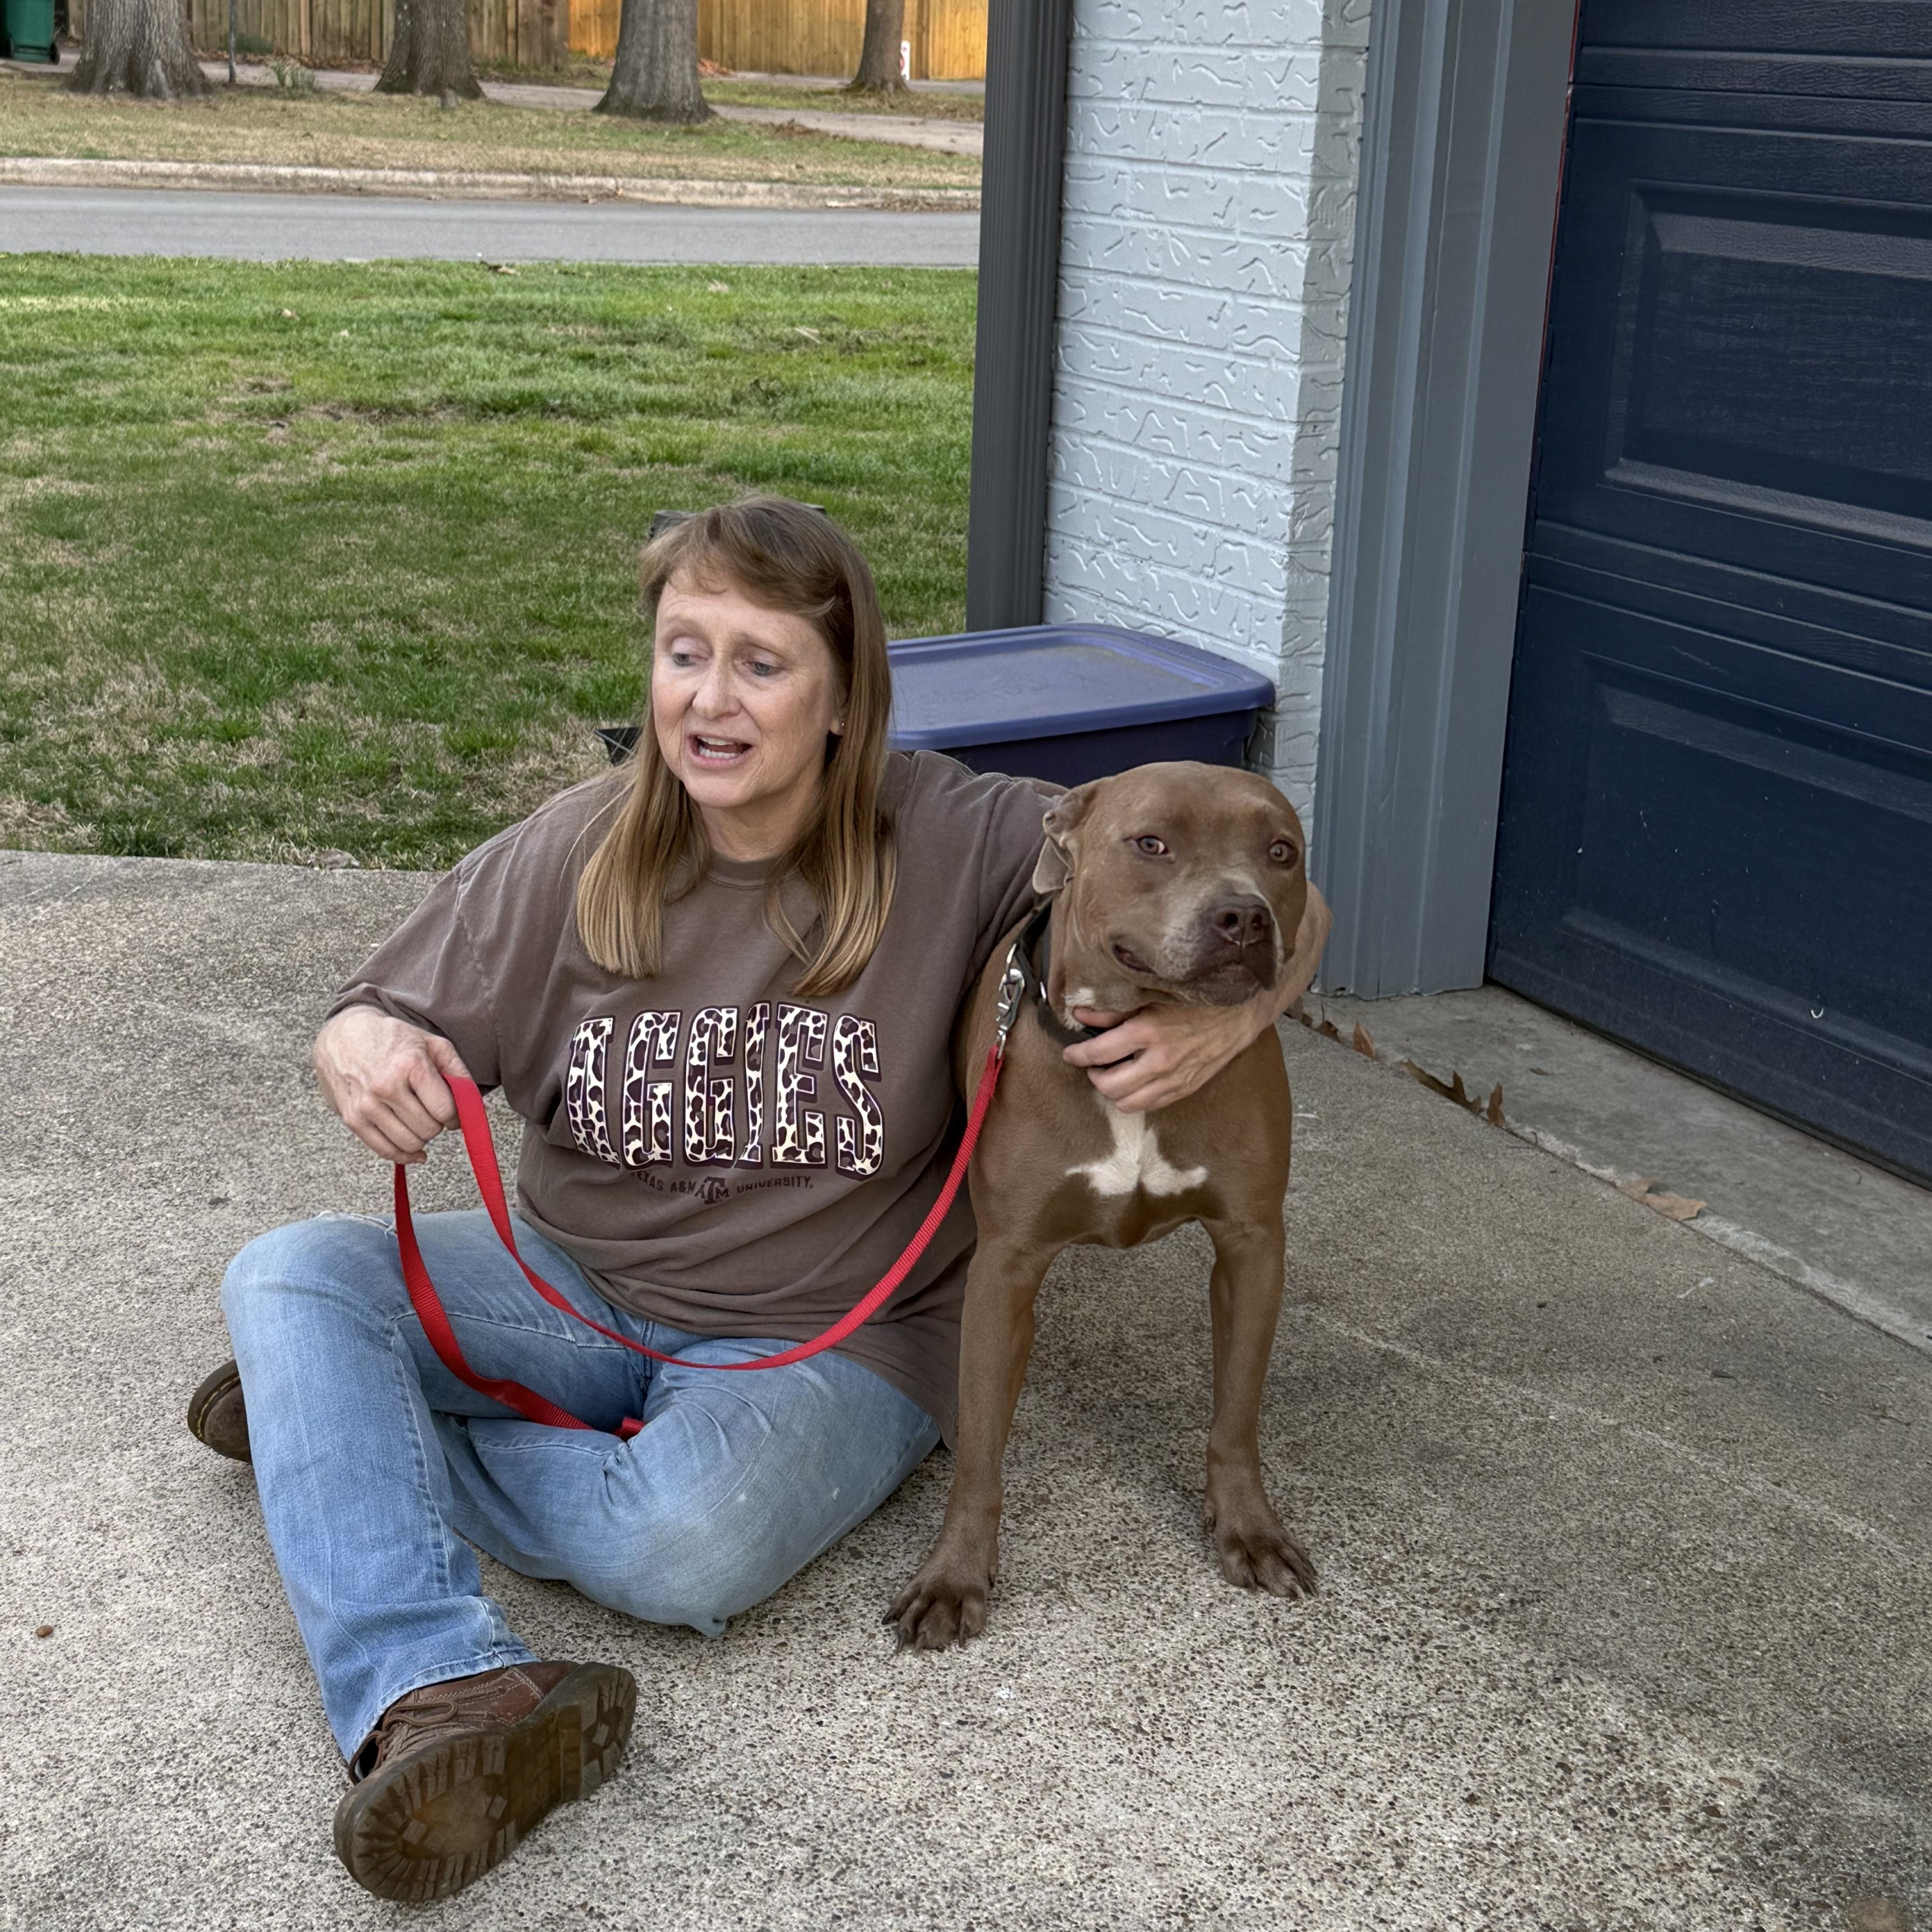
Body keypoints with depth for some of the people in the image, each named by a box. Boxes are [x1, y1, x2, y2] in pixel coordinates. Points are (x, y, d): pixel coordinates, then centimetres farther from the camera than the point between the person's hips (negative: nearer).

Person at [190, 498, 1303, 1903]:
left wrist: (1227, 1019, -32)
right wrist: (362, 1055, -23)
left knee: (686, 1548, -35)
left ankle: (337, 1428, -9)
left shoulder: (962, 843, -13)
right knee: (289, 1278, -19)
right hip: (578, 1285, 4)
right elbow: (381, 1023, 4)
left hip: (827, 1341, -3)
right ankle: (442, 1691, -36)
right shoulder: (571, 859, -5)